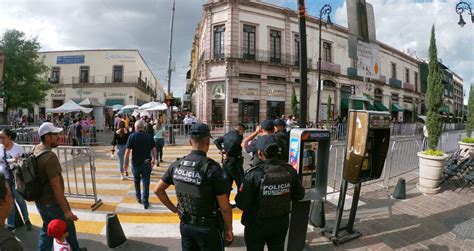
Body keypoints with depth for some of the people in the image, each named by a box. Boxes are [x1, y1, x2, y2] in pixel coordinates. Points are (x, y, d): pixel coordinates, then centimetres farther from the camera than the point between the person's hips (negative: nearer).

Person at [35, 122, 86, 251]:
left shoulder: (36, 149, -3)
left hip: (39, 201, 8)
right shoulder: (50, 157, -30)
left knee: (46, 229, 23)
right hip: (53, 202, -8)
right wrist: (66, 210, -27)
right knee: (68, 228, 15)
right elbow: (56, 186, -30)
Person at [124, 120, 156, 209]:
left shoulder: (132, 136, -7)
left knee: (136, 180, 23)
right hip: (147, 163, 0)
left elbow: (127, 151, -9)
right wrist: (153, 159, 17)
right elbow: (154, 150, 1)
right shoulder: (149, 136, -1)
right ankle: (145, 202, 5)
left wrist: (126, 164, -1)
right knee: (146, 182, 4)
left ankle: (138, 197, 35)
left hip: (135, 163, 0)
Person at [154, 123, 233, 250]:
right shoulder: (212, 168, -24)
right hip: (207, 227, -5)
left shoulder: (177, 165, -7)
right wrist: (229, 229, -4)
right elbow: (224, 207, -19)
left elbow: (158, 190, 5)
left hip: (185, 225, 5)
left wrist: (174, 209, 11)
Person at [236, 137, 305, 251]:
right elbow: (299, 195, 0)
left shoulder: (253, 174, -27)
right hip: (281, 223, 4)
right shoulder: (289, 171, -13)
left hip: (256, 225, -3)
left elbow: (242, 204, -25)